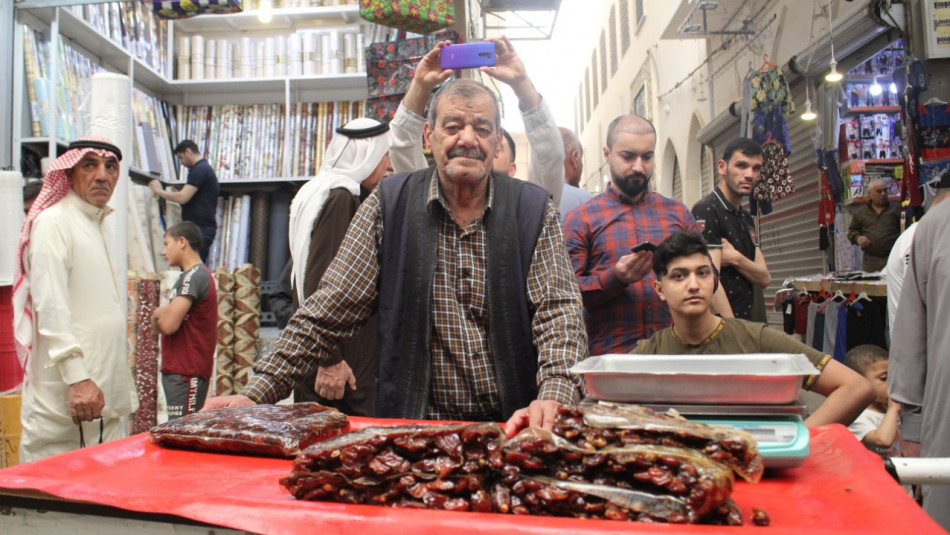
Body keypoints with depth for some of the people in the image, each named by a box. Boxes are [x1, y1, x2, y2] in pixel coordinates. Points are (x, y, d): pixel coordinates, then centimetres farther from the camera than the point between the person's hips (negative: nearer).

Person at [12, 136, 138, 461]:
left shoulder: (96, 224, 18)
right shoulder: (53, 222, -9)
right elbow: (50, 309, -18)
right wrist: (76, 378, -25)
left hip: (104, 396, 9)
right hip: (65, 398, -9)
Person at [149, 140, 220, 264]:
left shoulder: (200, 170, -10)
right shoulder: (205, 168, 22)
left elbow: (183, 198, -18)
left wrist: (159, 191, -5)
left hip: (199, 229, -10)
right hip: (203, 227, 10)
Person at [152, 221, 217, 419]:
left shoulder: (194, 276, -13)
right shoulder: (194, 275, 19)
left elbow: (169, 325, -21)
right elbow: (168, 322, 19)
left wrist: (158, 316, 0)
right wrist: (163, 314, -3)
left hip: (186, 373, -10)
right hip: (178, 368, 10)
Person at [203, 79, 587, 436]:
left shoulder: (534, 210, 2)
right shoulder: (389, 205, 2)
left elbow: (559, 312, -4)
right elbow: (328, 311, 1)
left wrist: (553, 398, -23)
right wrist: (258, 393, -7)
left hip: (512, 429, 0)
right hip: (413, 428, 0)